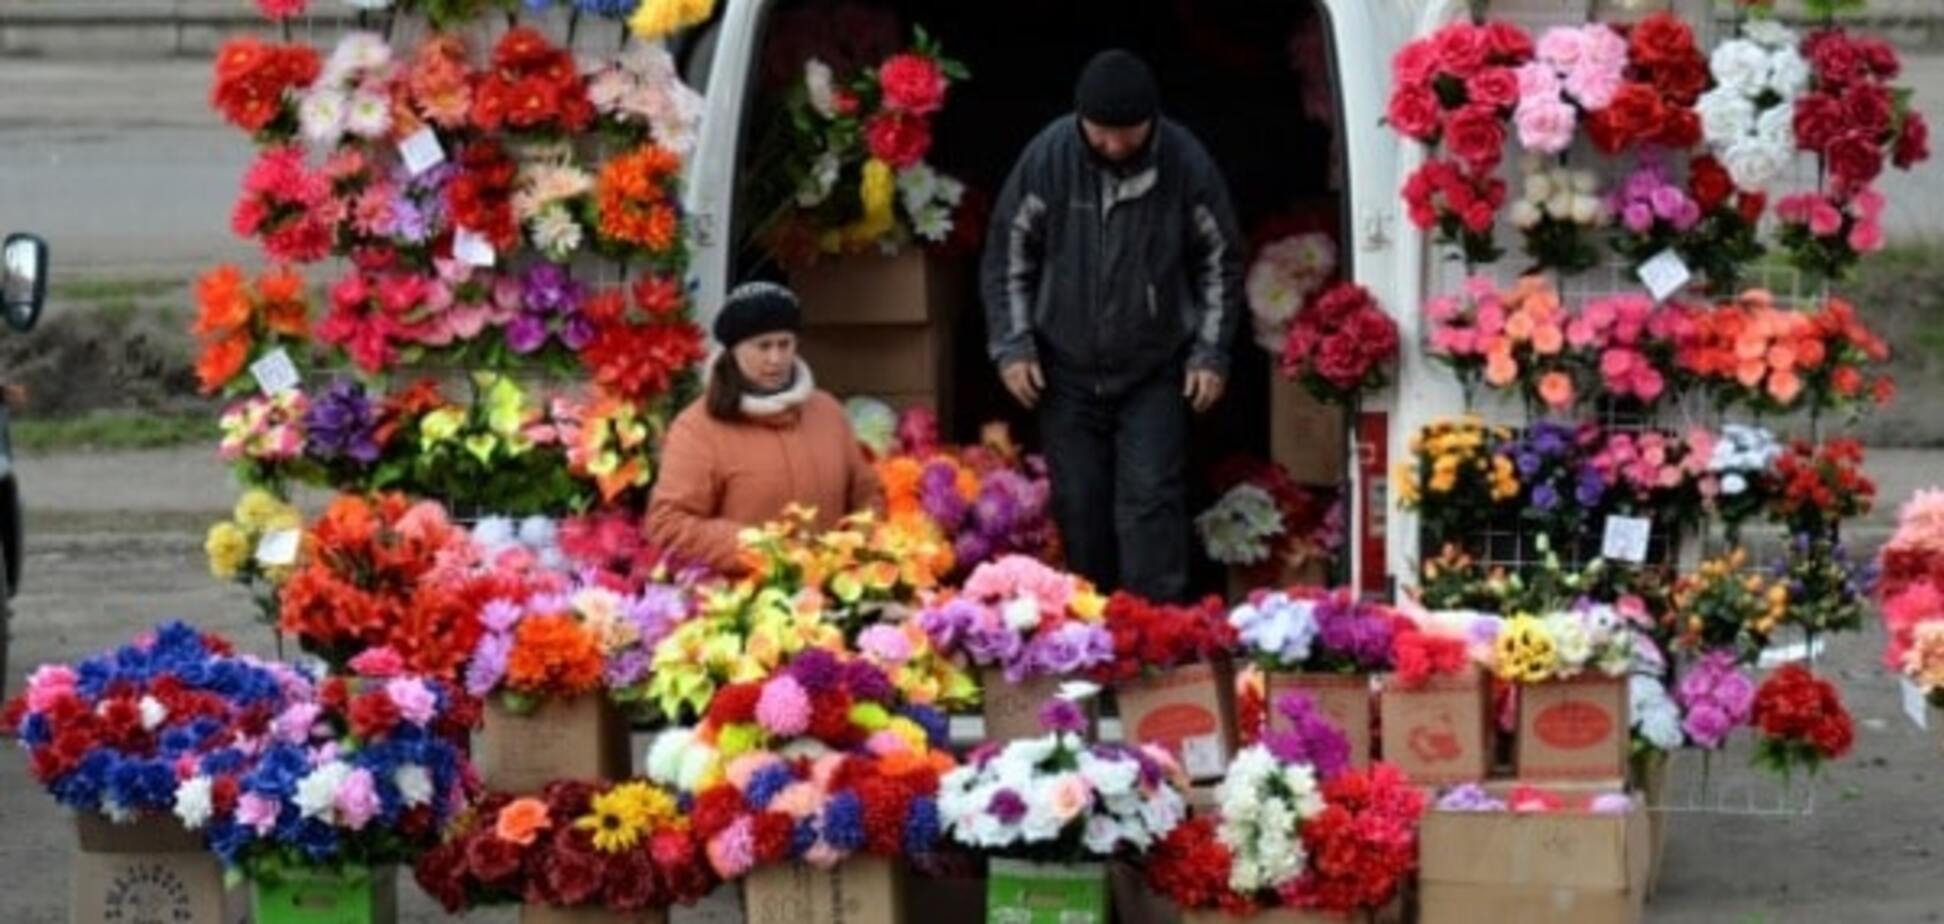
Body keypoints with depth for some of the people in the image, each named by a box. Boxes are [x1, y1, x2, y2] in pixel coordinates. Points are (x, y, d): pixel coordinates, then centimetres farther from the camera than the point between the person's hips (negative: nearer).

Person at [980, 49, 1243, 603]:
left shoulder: (1186, 163, -13)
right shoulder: (1049, 156, -12)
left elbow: (1220, 262, 1)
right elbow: (1008, 253, 0)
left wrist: (1211, 354, -2)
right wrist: (1013, 346, -4)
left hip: (1155, 373, -1)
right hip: (1068, 370, 1)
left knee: (1150, 502, -9)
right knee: (1079, 507, 6)